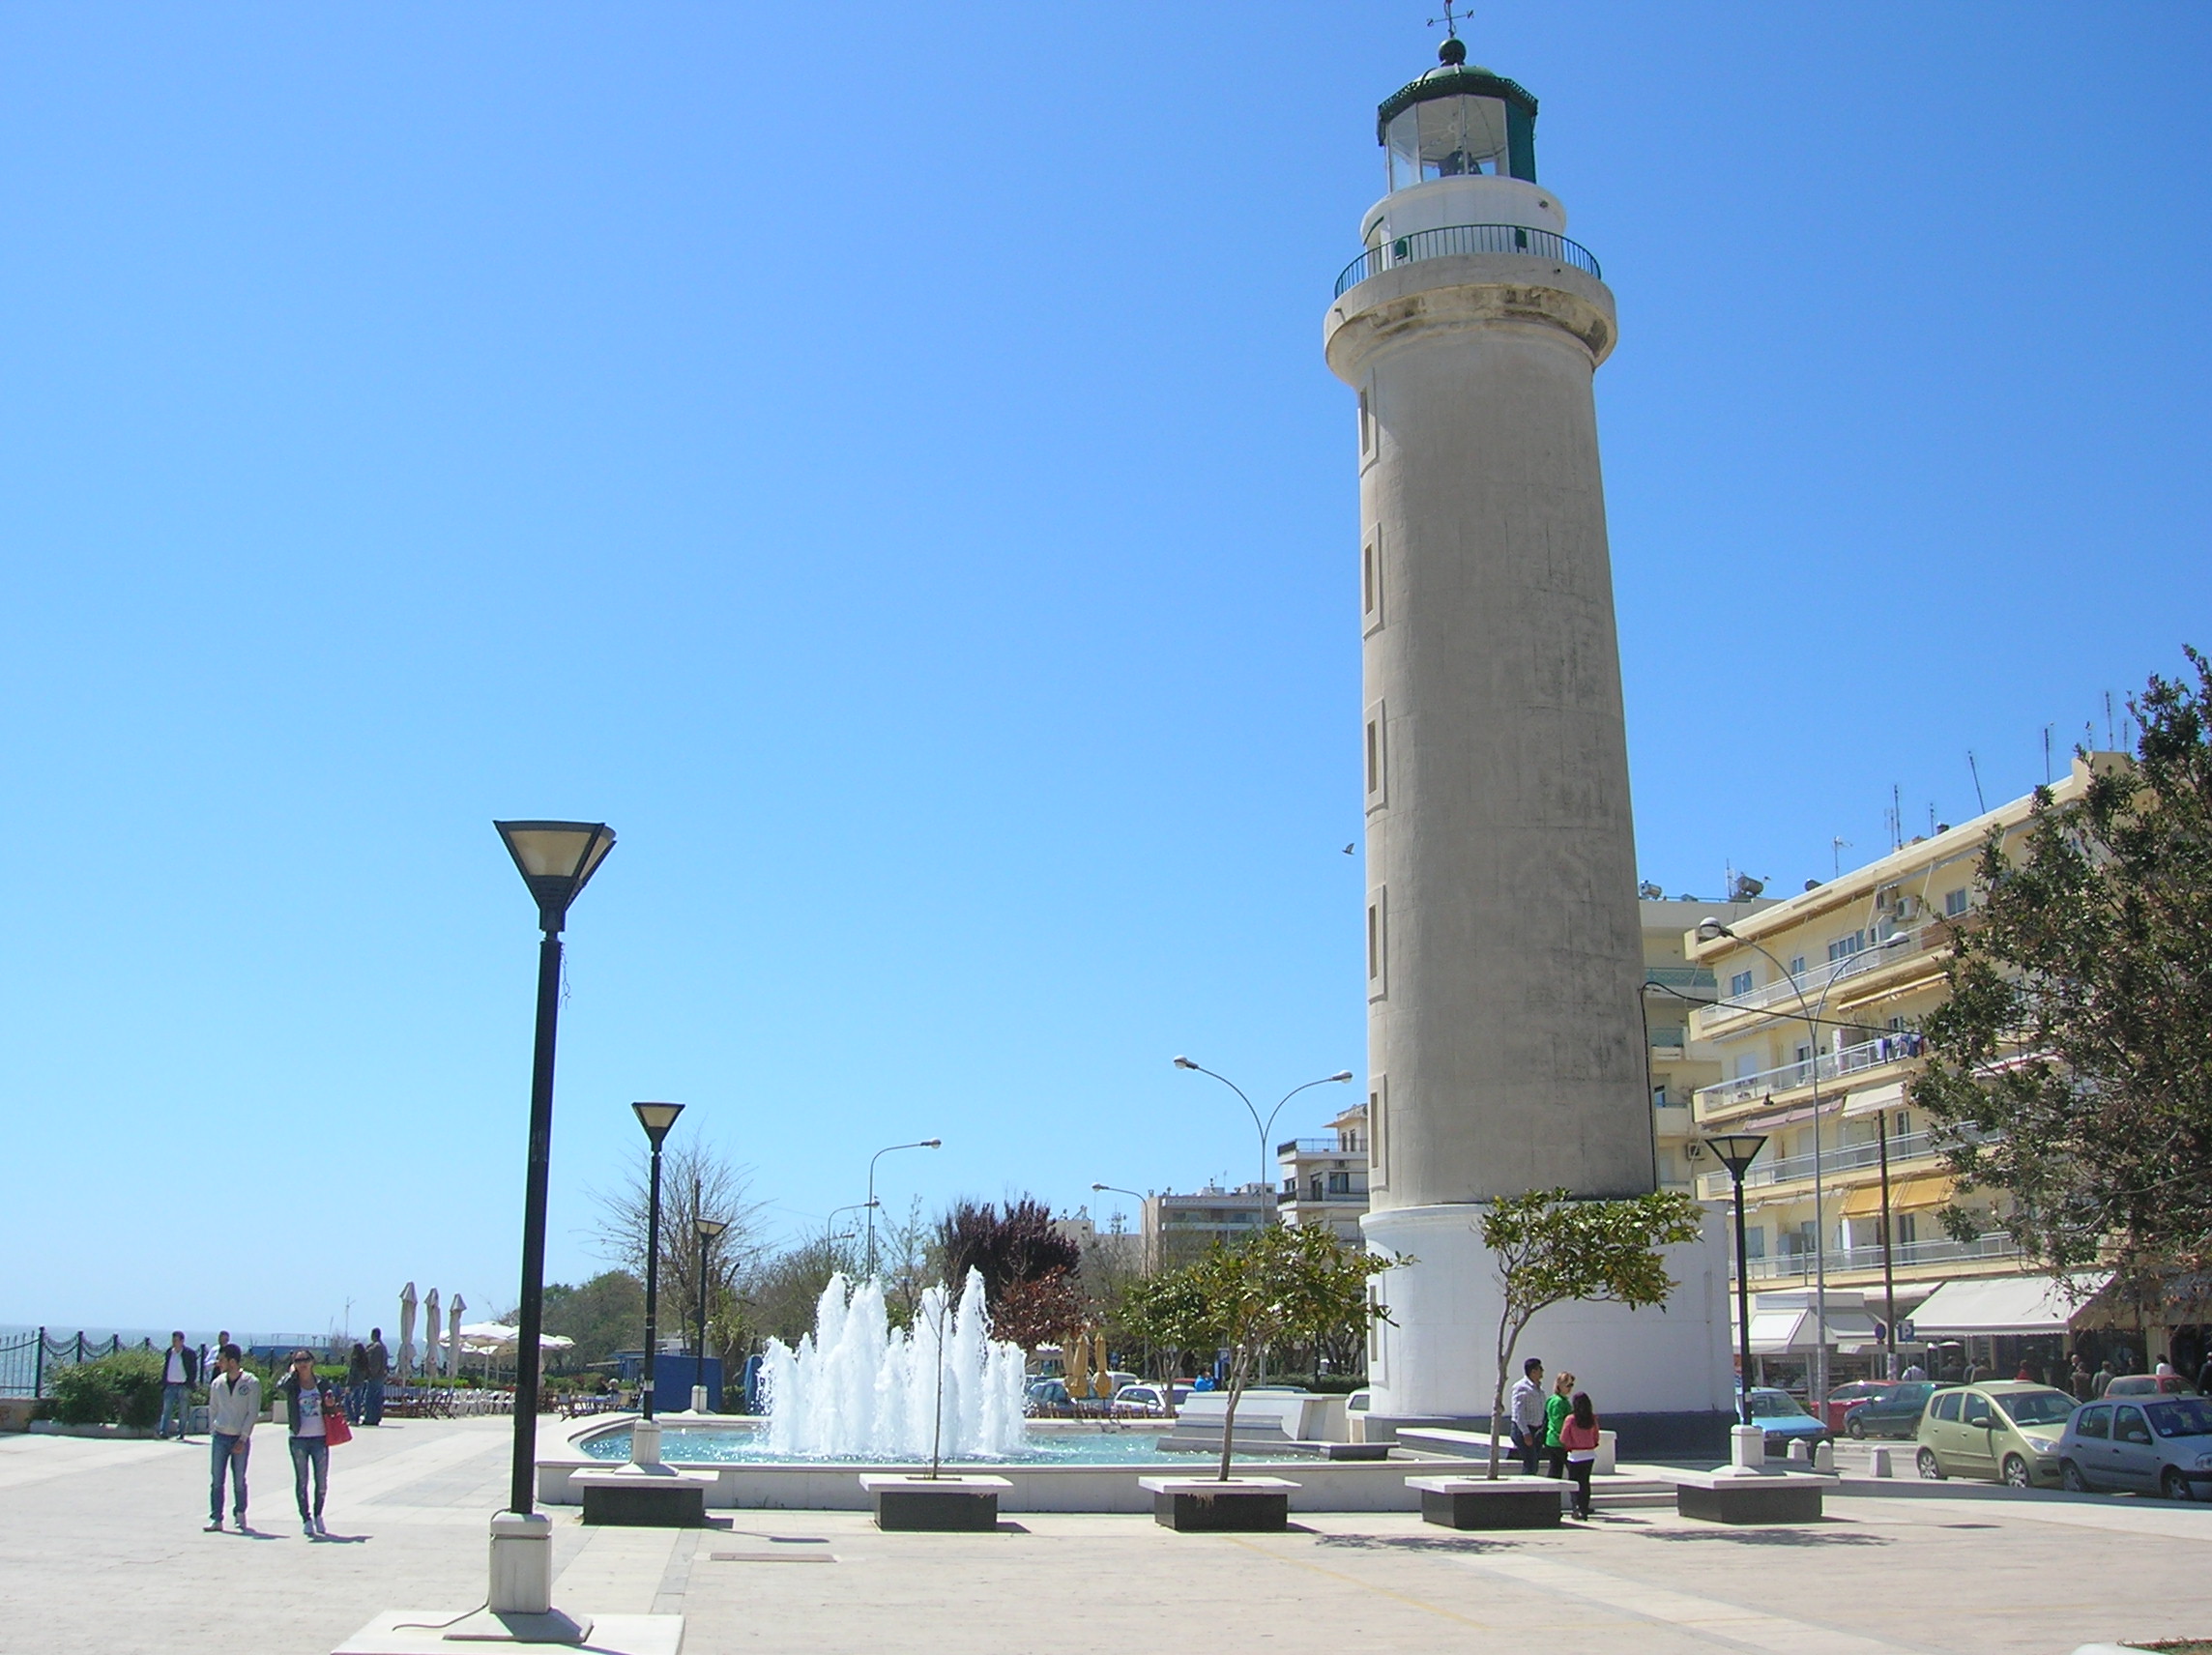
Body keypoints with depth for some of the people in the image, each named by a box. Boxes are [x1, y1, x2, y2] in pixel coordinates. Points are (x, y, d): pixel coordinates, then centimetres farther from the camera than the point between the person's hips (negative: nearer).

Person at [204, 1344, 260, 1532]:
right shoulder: (217, 1383, 6)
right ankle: (216, 1519, 2)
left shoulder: (252, 1384, -6)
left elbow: (253, 1413, -7)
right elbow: (212, 1409, 15)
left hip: (240, 1439, -3)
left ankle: (240, 1514, 19)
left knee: (239, 1481, 3)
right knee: (216, 1480, -1)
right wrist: (212, 1432, 6)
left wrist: (243, 1439, -11)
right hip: (220, 1437, 3)